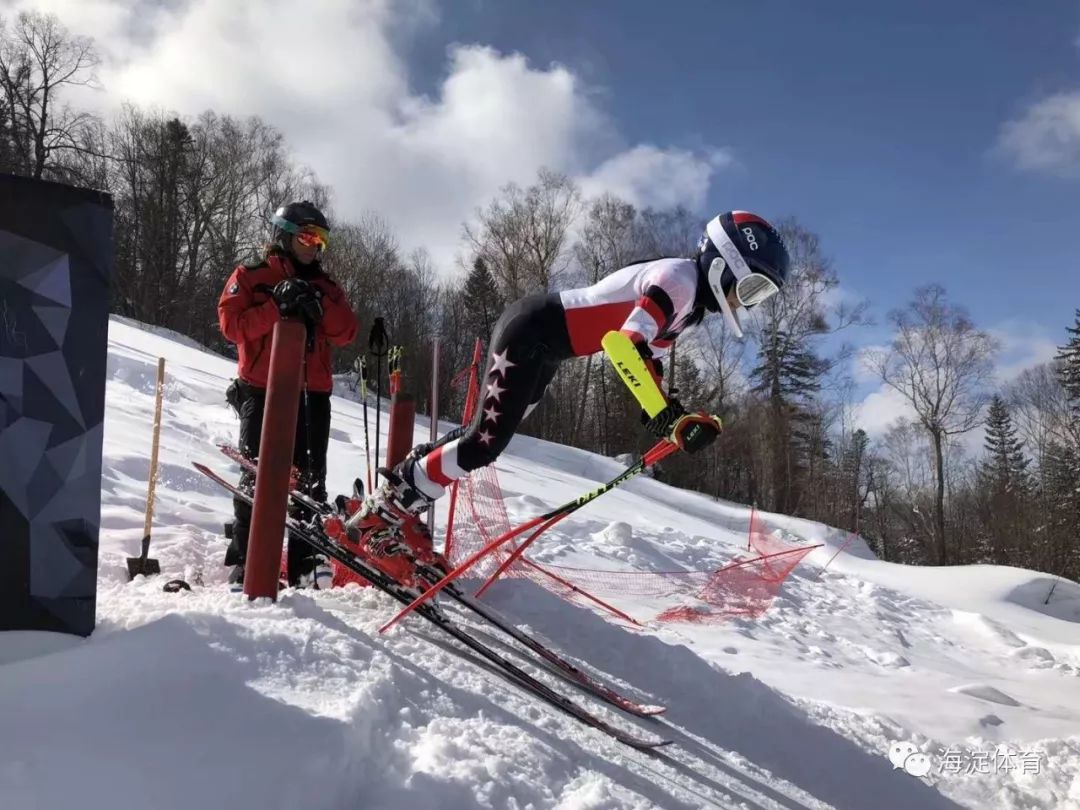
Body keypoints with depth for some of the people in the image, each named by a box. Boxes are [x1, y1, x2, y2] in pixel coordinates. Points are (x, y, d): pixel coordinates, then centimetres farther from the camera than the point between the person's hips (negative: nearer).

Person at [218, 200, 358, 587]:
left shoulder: (325, 287, 18)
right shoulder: (250, 276, 8)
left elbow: (346, 334, 5)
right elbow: (231, 323, -6)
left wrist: (319, 304, -10)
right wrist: (277, 308, -16)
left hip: (312, 394, 4)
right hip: (262, 392, -3)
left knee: (310, 479, 0)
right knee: (258, 475, -4)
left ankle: (306, 562, 3)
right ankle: (244, 561, 1)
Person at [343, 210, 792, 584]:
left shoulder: (688, 304, 11)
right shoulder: (680, 279, -20)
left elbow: (646, 364, 13)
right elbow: (628, 348, -32)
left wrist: (683, 421, -1)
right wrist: (671, 419, -31)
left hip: (543, 345, 11)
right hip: (530, 330, -11)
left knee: (487, 431, 15)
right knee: (487, 441, -14)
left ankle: (398, 502, 26)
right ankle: (379, 517, -4)